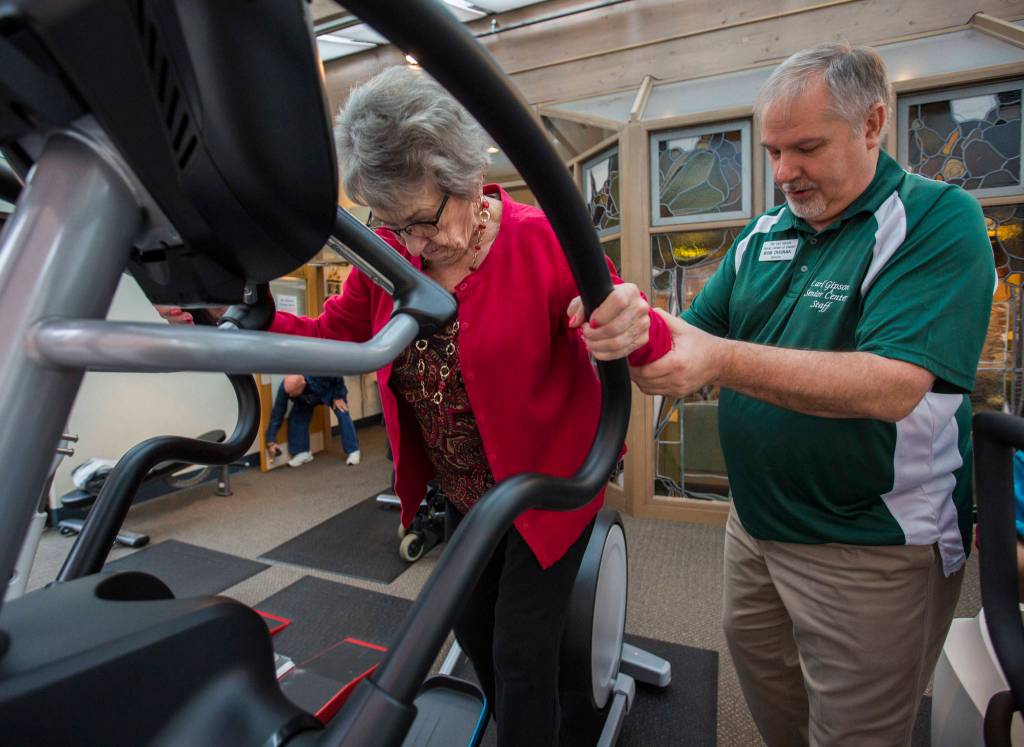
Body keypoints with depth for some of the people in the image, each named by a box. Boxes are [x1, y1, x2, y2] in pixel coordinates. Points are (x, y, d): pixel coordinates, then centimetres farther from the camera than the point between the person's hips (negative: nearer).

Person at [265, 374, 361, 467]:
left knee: (343, 415, -19)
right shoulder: (285, 388, -35)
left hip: (330, 391, -3)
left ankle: (353, 452, -10)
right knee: (295, 417, -16)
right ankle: (302, 453, 0)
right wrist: (271, 441, -24)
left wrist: (338, 397, -20)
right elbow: (277, 413, -27)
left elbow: (338, 377, -25)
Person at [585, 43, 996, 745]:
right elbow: (698, 332, 2)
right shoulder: (764, 233, 5)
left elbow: (893, 387, -28)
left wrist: (721, 359, -37)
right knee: (761, 678, 25)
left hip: (873, 549, -5)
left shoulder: (939, 220, -14)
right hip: (756, 526, 6)